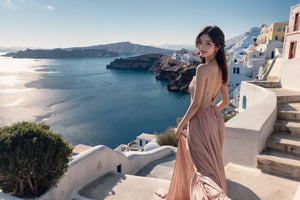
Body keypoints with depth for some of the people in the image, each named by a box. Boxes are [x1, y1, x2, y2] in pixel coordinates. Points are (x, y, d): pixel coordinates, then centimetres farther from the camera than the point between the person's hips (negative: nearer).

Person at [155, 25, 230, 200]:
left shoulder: (203, 69, -20)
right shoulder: (221, 69, 5)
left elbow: (196, 104, -20)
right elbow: (225, 101, 11)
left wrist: (181, 125, -9)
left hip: (201, 122, -8)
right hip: (216, 120, 9)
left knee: (203, 167, 5)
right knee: (213, 163, 23)